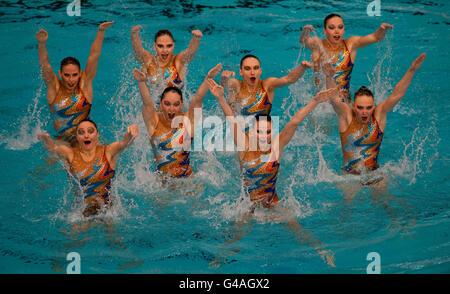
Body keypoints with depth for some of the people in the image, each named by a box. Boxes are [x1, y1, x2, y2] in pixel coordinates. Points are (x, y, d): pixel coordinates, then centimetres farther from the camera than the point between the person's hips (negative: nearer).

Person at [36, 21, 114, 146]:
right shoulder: (54, 87, -2)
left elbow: (94, 56, -9)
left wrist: (101, 32, -17)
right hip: (61, 140, 1)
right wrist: (42, 44, -32)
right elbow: (44, 64, -15)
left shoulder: (85, 84, -2)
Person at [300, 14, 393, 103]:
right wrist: (306, 32, -42)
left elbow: (375, 38, -6)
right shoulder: (318, 45, -1)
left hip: (344, 99, 1)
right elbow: (303, 41, -20)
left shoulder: (351, 44, 2)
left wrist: (383, 29, -27)